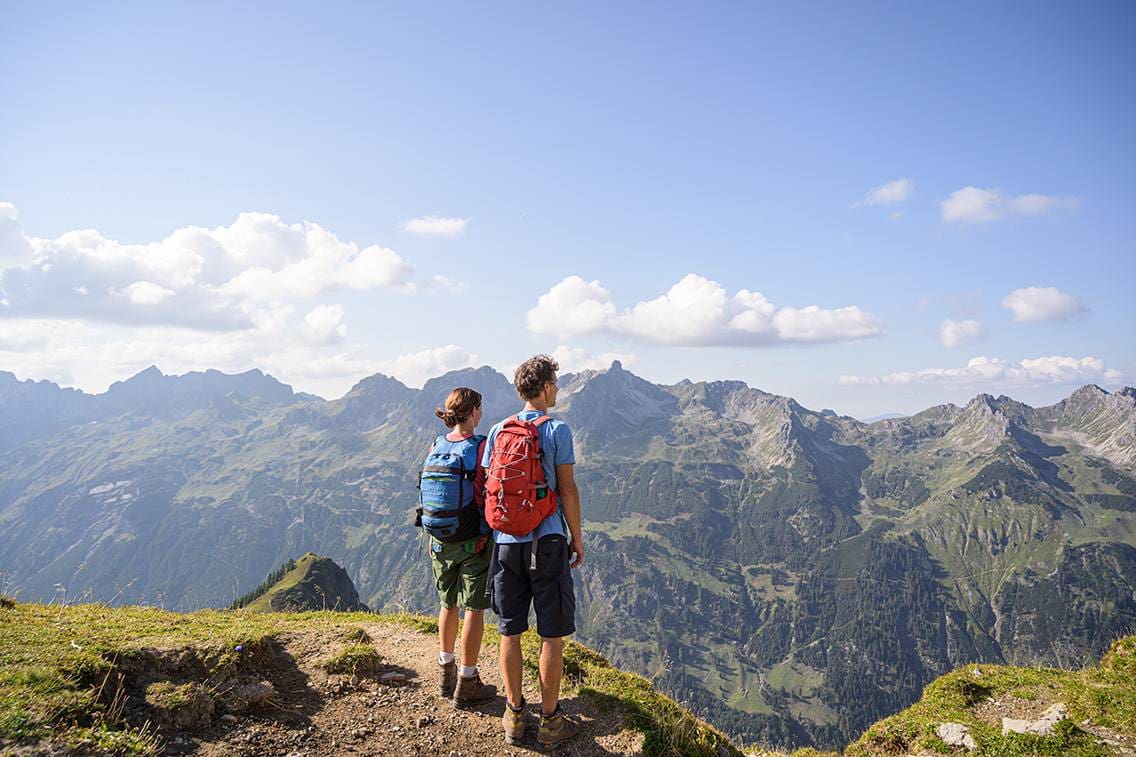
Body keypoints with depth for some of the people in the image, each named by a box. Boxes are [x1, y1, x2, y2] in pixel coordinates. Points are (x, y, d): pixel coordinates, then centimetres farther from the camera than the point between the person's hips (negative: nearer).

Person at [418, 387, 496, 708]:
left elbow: (429, 495, 7)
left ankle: (446, 672, 32)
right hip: (474, 542, -5)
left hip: (440, 542, 6)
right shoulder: (480, 447, -16)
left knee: (448, 604, 20)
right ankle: (466, 684, 13)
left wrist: (433, 540, 17)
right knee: (474, 609, 6)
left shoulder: (435, 448, 0)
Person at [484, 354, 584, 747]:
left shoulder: (498, 431, 6)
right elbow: (567, 489, -7)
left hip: (505, 542, 5)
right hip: (546, 542, -4)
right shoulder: (557, 430, -7)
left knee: (510, 631, 12)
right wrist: (577, 537, 2)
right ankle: (550, 721, 14)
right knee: (552, 634, 6)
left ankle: (514, 717, 23)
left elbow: (488, 489, 8)